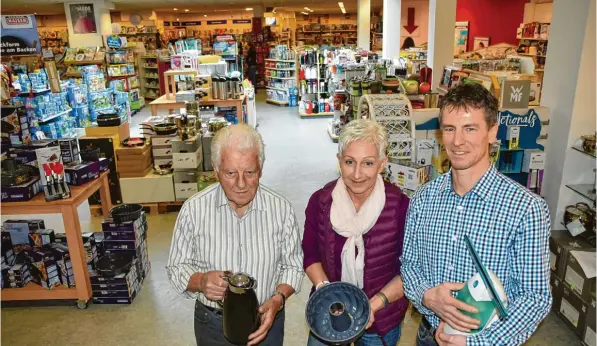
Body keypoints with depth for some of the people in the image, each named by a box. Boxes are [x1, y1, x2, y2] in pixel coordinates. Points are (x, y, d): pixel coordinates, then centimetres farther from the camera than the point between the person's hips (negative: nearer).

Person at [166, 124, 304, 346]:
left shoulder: (281, 209, -13)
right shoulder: (193, 210, -15)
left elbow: (293, 265, -5)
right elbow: (177, 267, -6)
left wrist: (278, 299, -22)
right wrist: (200, 281, -27)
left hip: (265, 320, 0)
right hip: (212, 325, 0)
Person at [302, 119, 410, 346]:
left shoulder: (399, 206, -18)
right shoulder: (320, 201, -10)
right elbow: (310, 254, 0)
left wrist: (375, 303, -21)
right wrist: (324, 289, -15)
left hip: (381, 320, -1)